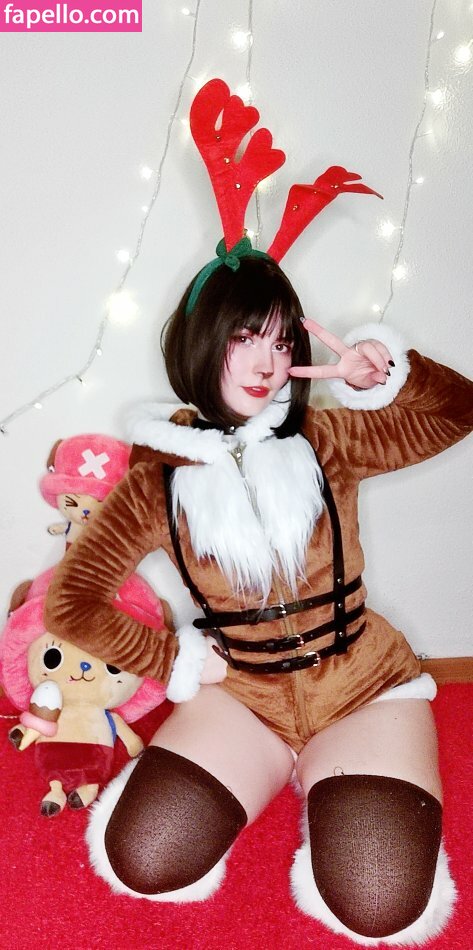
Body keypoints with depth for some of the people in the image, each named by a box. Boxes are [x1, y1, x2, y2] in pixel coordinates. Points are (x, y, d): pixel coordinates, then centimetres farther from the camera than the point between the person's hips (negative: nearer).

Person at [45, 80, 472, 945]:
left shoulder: (324, 439, -5)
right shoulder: (161, 470, -5)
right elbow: (72, 600, -2)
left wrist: (384, 372, -23)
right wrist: (172, 662, -5)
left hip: (361, 682, 0)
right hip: (240, 691, 1)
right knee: (140, 862, -15)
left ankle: (335, 781, 15)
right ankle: (265, 772, 13)